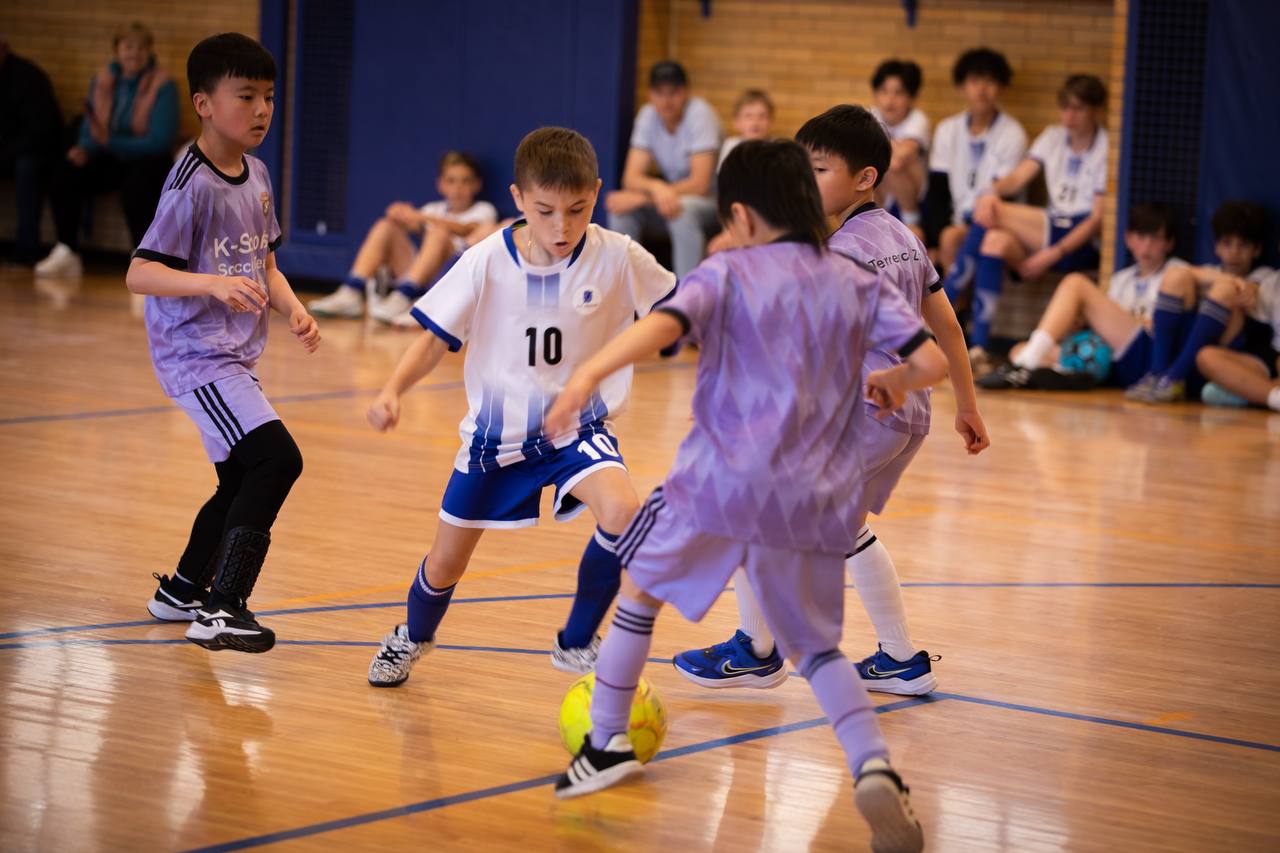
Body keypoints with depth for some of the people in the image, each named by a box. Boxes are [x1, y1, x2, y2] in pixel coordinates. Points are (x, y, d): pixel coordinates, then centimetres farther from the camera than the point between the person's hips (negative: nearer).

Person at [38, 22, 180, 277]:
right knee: (64, 174, -20)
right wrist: (85, 148, -15)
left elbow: (160, 142, -17)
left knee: (134, 186, -38)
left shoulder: (162, 86, -11)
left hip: (149, 160, -5)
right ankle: (67, 253, -13)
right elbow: (89, 129, 10)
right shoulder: (102, 81, 5)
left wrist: (110, 142, -27)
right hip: (111, 160, 5)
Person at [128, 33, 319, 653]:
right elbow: (138, 273, -21)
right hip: (197, 353, -9)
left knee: (242, 480, 20)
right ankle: (221, 610, -19)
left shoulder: (256, 177, 8)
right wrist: (214, 284, -34)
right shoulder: (192, 185, -17)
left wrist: (293, 311, 1)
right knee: (277, 458, -22)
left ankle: (182, 592, 41)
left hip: (236, 356, 9)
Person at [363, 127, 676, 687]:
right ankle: (414, 636, 49)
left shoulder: (618, 258, -17)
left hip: (577, 428, -1)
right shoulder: (487, 262, -17)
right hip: (496, 430, 1)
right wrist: (392, 391, -24)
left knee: (622, 513, -31)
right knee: (447, 561, 12)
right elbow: (437, 337, -10)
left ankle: (576, 644, -7)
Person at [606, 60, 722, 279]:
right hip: (673, 195, 5)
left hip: (712, 198, -5)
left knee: (683, 209, -37)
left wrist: (641, 198, -28)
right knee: (621, 208, -19)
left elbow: (700, 184, -25)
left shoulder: (700, 114, -21)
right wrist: (655, 187, -37)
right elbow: (631, 178, -12)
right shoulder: (648, 115, -5)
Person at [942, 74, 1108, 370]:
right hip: (1048, 233, 6)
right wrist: (993, 191, -21)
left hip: (1084, 244, -6)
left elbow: (1099, 218, -10)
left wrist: (1055, 253, -20)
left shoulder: (1107, 149, -3)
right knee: (996, 241, -29)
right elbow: (1019, 177, 3)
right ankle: (979, 345, -32)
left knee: (990, 212, -26)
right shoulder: (1053, 138, 16)